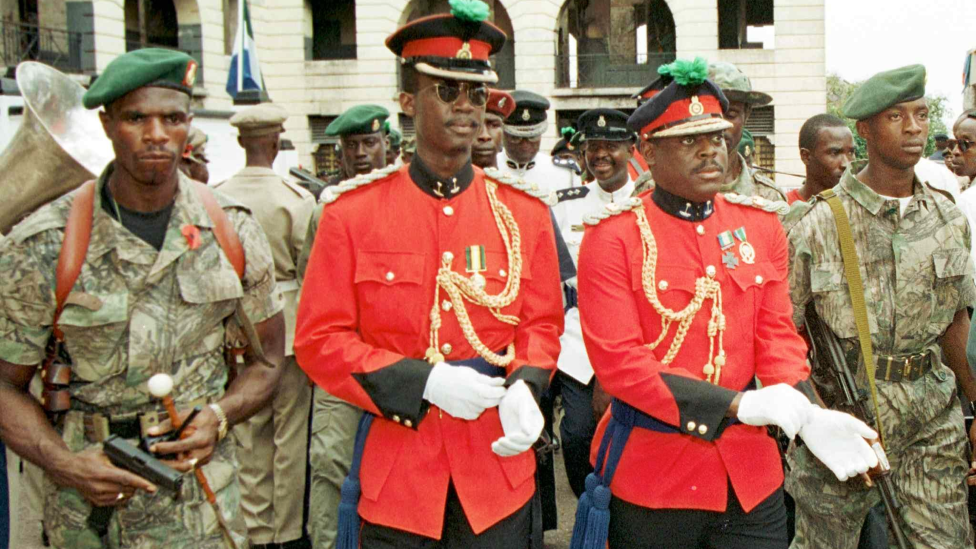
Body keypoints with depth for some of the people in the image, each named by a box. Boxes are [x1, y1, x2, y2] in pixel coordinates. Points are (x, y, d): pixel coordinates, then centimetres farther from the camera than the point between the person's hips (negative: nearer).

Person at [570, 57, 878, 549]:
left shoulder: (761, 225, 6)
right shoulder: (612, 236, -9)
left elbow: (777, 336, 5)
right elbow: (617, 360, -16)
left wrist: (805, 413, -15)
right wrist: (738, 405, -23)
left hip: (751, 476, 4)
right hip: (650, 482, -3)